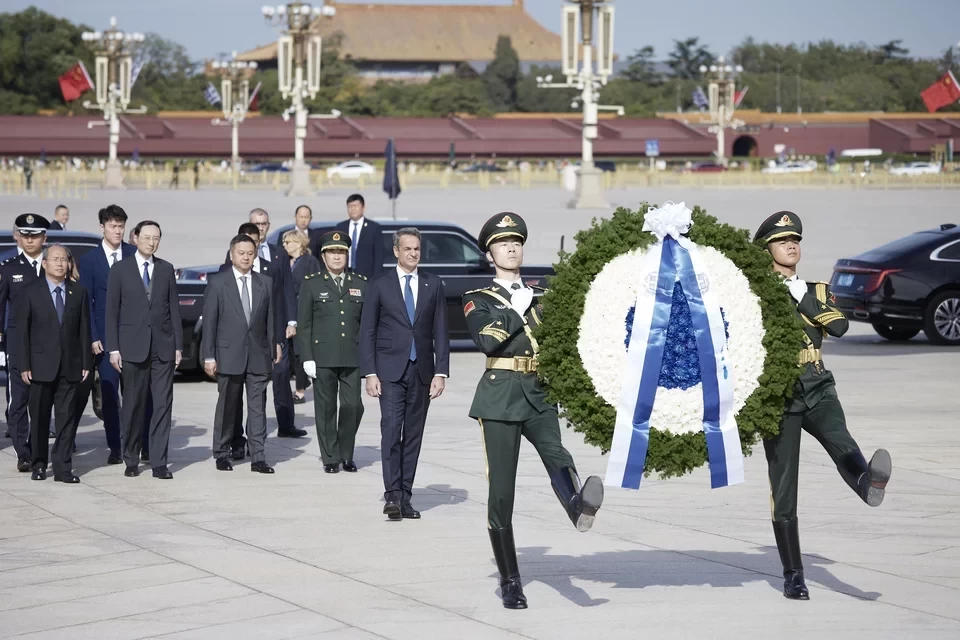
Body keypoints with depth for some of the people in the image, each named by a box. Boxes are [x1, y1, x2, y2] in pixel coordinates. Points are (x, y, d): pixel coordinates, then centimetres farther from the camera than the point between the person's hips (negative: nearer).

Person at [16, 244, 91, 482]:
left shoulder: (78, 293, 7)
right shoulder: (31, 292, 0)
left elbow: (84, 330, 6)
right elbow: (22, 331, -1)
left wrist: (86, 362, 1)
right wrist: (24, 365, -7)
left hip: (70, 366, 2)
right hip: (41, 366, -1)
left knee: (67, 418, 0)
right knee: (39, 418, 6)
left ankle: (63, 467, 2)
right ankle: (38, 465, 17)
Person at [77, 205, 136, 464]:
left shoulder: (135, 255, 5)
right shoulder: (88, 261, 4)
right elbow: (85, 302, 1)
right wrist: (93, 337, -7)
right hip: (105, 335, 0)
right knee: (109, 392, 0)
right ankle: (115, 447, 5)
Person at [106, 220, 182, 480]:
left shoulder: (166, 269, 9)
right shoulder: (120, 271, 2)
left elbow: (174, 309, 9)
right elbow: (112, 311, 1)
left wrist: (178, 346, 4)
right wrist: (113, 348, -5)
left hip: (163, 346, 2)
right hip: (133, 347, -2)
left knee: (162, 405, -2)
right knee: (133, 406, 4)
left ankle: (159, 463, -1)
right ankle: (131, 461, 14)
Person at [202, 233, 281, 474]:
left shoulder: (265, 283, 8)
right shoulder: (217, 283, 0)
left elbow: (270, 319, 9)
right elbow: (209, 322, -1)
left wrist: (274, 350, 4)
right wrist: (209, 356, -6)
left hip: (258, 355, 2)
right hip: (229, 355, -2)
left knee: (258, 407, 0)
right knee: (226, 407, 5)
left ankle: (258, 457, 1)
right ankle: (222, 454, 15)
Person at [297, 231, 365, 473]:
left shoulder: (361, 284, 10)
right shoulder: (311, 284, 4)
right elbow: (303, 324, 2)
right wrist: (307, 358, -5)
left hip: (353, 359, 1)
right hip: (323, 358, -1)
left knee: (353, 407, -3)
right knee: (326, 408, 3)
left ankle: (347, 456, 13)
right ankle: (330, 458, 12)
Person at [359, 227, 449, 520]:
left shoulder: (433, 285, 8)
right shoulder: (379, 286, 2)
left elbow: (440, 332, 7)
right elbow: (367, 332, 1)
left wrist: (440, 372, -1)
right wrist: (369, 373, -7)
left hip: (421, 371, 3)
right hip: (390, 370, -3)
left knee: (413, 434, 4)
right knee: (391, 429, -14)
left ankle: (405, 497, 8)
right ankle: (392, 495, -18)